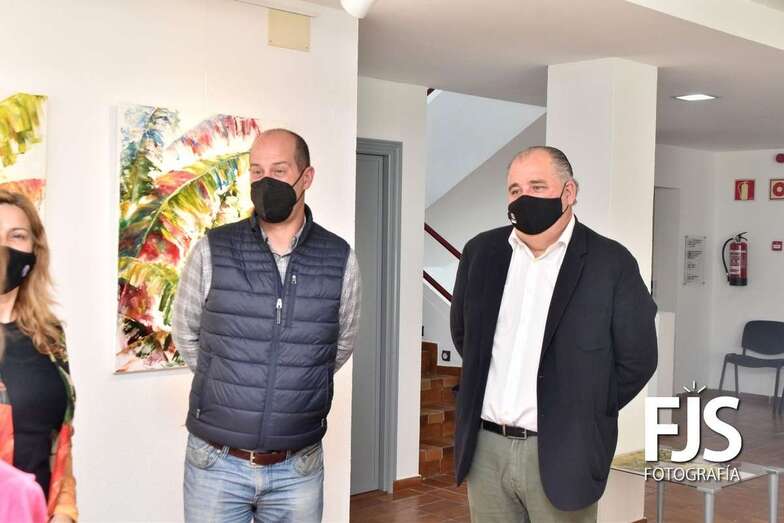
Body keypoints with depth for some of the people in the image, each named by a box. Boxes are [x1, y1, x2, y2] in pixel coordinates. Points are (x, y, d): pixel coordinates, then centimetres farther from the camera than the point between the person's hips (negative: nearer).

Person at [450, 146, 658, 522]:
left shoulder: (611, 263, -8)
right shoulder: (481, 251, 4)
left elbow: (637, 359, -3)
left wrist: (582, 415, 0)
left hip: (560, 453, -3)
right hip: (485, 448, 4)